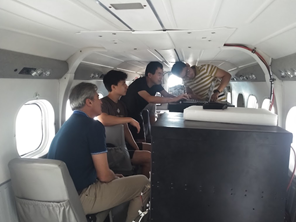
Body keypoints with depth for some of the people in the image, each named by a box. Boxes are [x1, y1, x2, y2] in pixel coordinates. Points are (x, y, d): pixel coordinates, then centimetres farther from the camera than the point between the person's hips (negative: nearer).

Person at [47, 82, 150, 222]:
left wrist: (114, 176, 17)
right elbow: (104, 175, -15)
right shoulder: (94, 126, -17)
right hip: (79, 197, -9)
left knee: (117, 179, 28)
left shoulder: (68, 124, 10)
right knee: (142, 183, 2)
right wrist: (116, 178, 6)